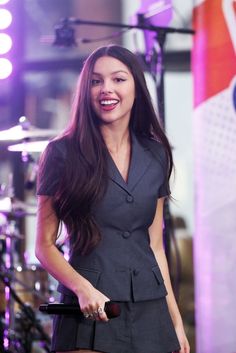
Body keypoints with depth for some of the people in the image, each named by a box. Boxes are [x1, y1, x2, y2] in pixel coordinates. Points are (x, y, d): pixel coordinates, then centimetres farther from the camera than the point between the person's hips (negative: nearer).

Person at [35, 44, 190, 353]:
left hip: (149, 311, 4)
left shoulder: (156, 155, 9)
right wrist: (83, 288, -19)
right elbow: (45, 245, -3)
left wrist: (176, 321, 10)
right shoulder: (63, 153, -3)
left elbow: (154, 244, 13)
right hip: (91, 311, -4)